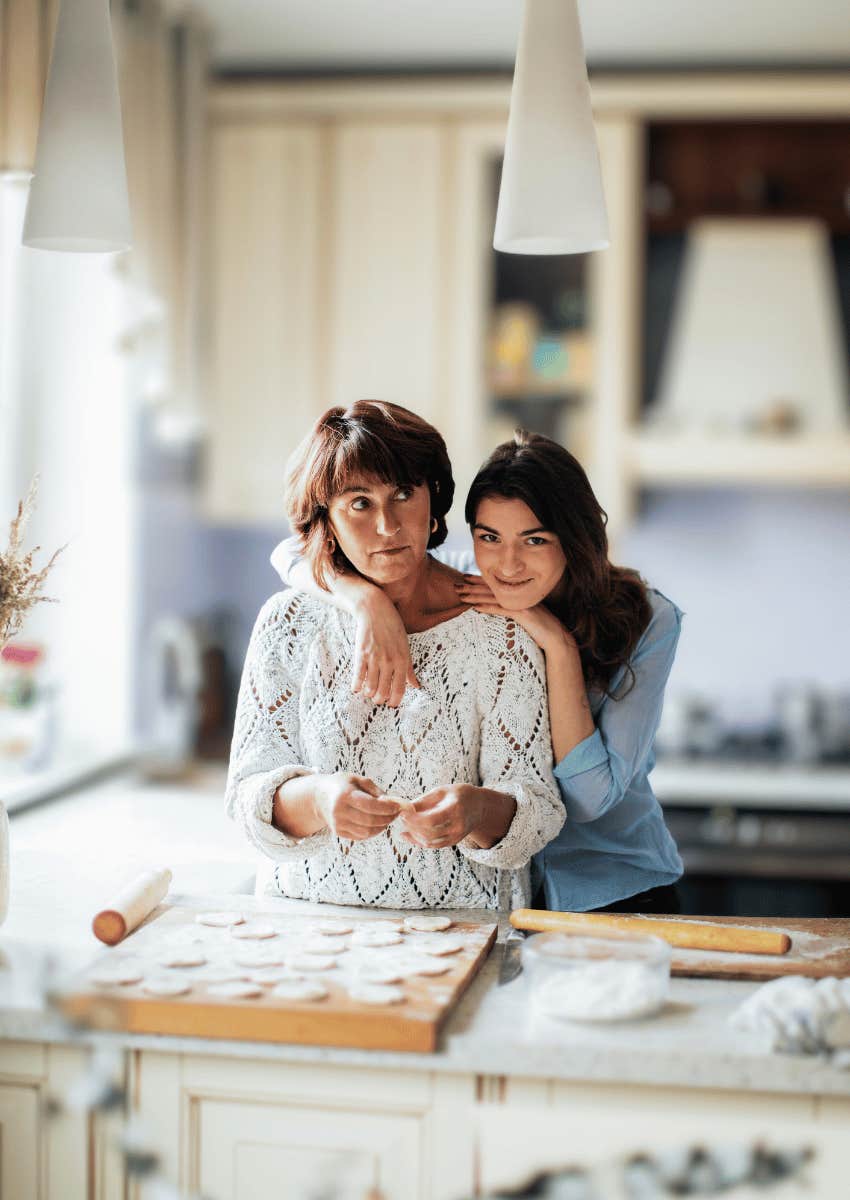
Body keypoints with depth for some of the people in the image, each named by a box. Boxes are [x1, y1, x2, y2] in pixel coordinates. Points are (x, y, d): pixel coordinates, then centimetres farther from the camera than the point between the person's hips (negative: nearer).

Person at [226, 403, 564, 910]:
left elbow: (537, 807, -5)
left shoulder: (495, 630, -3)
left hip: (459, 923, -4)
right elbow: (250, 792, -3)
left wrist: (478, 812, -28)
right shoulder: (290, 622, 2)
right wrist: (317, 799, -25)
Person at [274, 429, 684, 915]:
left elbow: (590, 796, -17)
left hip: (618, 894, -2)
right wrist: (370, 599, -29)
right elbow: (294, 553, -9)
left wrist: (560, 646, -22)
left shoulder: (647, 620, -11)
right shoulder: (460, 594, -6)